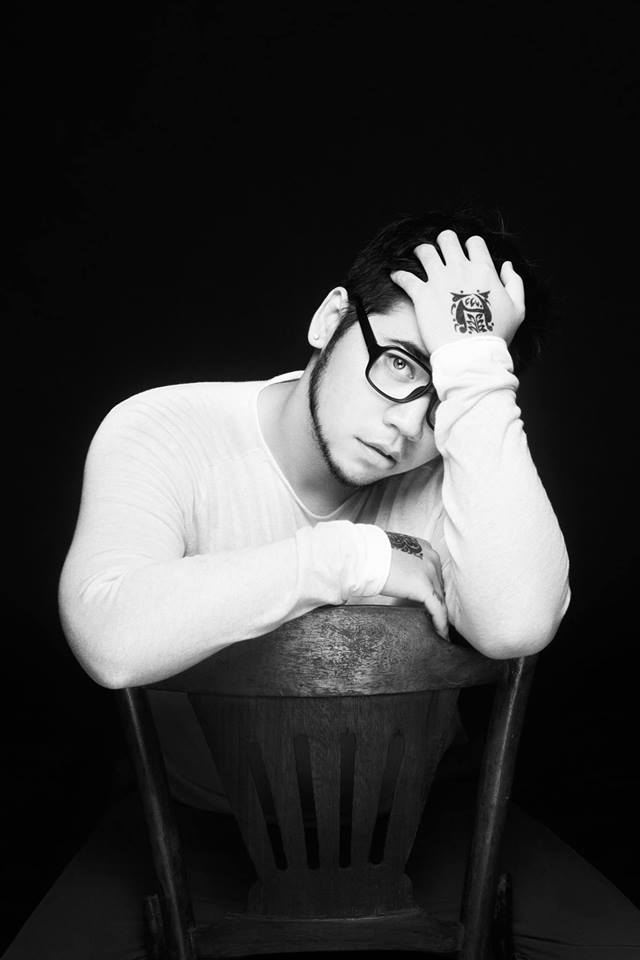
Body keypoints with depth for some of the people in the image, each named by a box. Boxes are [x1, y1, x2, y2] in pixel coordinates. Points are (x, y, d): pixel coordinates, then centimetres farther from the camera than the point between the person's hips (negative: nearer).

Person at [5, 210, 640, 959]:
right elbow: (115, 642, -39)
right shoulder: (162, 434, -20)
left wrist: (473, 365, -35)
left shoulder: (462, 468, -16)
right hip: (195, 818, 0)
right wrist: (351, 558, -34)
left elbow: (516, 625, -38)